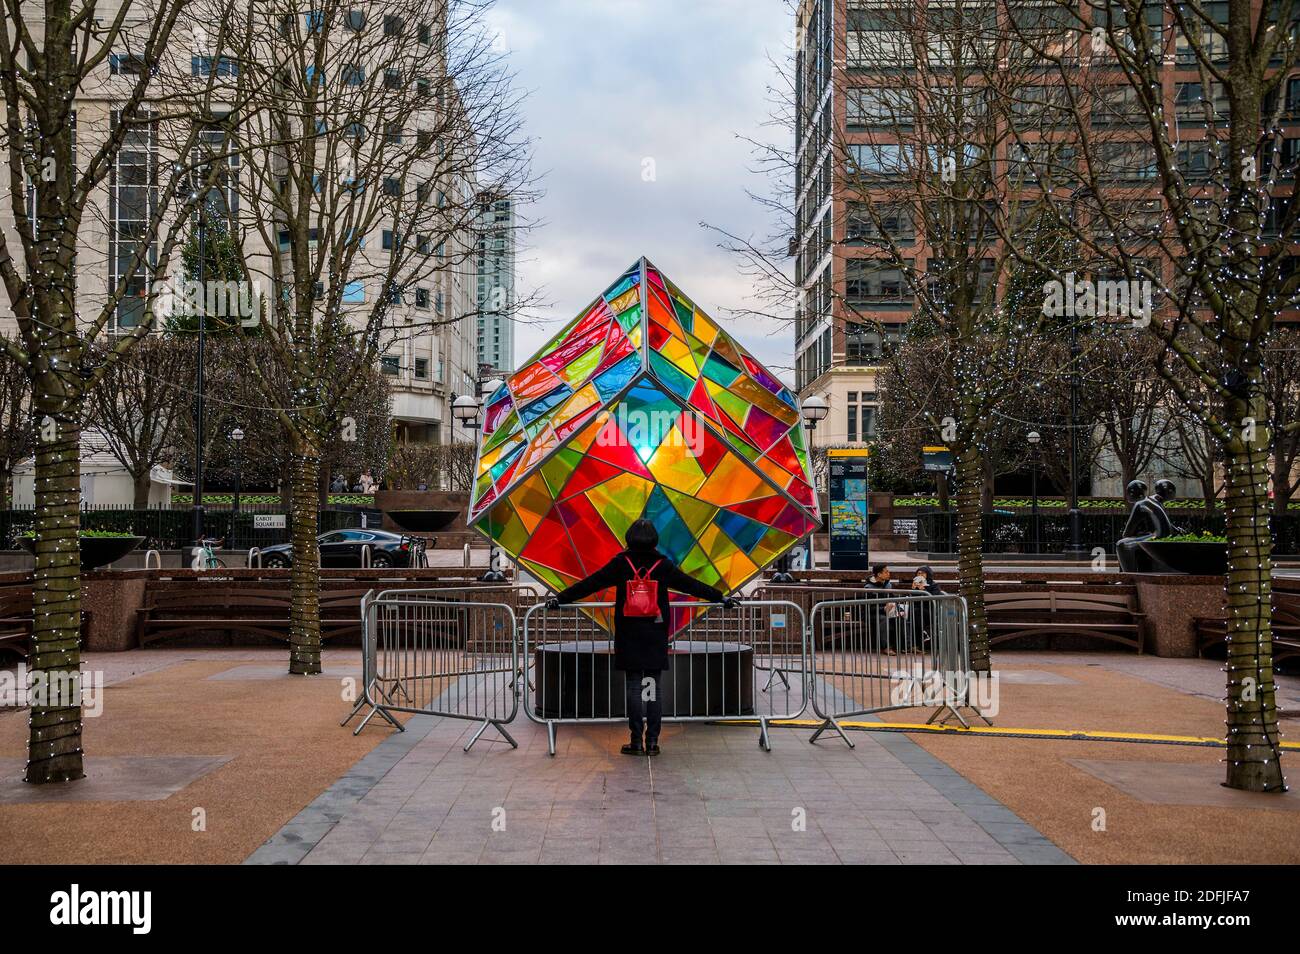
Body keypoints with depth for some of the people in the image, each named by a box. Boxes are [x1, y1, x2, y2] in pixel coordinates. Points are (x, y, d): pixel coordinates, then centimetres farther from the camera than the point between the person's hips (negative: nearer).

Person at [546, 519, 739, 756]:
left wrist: (561, 597, 6)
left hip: (629, 635, -1)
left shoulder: (621, 563, -2)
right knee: (653, 687, 6)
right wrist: (722, 598, 17)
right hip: (656, 635, 1)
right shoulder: (662, 564, 2)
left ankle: (637, 741, 2)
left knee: (633, 687, 3)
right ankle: (652, 741, 6)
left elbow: (591, 583, -1)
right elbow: (691, 584, 8)